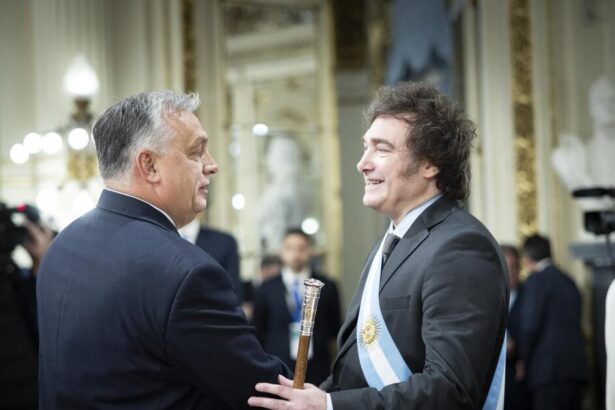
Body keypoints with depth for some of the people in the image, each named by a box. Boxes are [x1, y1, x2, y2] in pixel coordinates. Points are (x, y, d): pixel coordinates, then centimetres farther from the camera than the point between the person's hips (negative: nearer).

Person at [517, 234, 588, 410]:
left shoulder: (537, 280, -5)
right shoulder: (568, 282, 18)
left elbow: (530, 325, -11)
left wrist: (522, 360, 2)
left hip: (548, 369, -8)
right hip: (576, 368, 8)